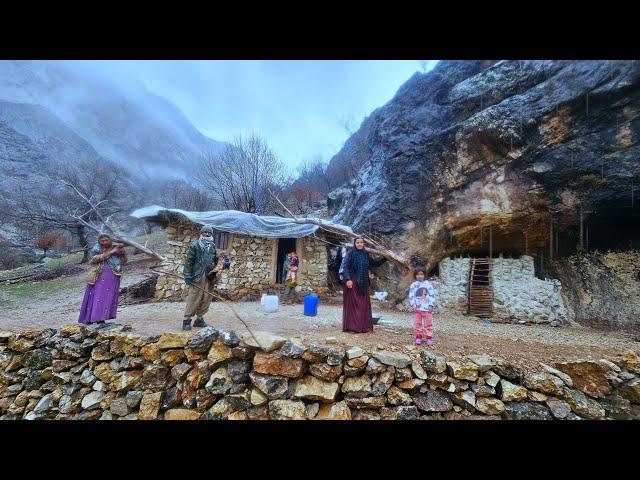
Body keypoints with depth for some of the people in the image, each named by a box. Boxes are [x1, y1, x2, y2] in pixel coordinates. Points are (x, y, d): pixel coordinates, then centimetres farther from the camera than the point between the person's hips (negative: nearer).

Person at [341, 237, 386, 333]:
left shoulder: (366, 254, 11)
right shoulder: (350, 253, -6)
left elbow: (374, 263, 20)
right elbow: (345, 266, -13)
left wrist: (385, 258, 11)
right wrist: (347, 279, -24)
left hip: (363, 283, 6)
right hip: (352, 282, -6)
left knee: (364, 304, 8)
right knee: (352, 304, -4)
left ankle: (364, 326, 17)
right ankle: (352, 327, 2)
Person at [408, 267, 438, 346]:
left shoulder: (428, 284, -1)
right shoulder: (413, 285, 0)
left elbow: (432, 295, 0)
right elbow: (411, 296, 0)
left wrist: (431, 305, -7)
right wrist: (413, 305, -9)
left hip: (427, 309, -1)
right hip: (417, 309, 1)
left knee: (428, 324, 7)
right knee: (417, 324, 9)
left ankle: (429, 337, 18)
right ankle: (418, 337, 20)